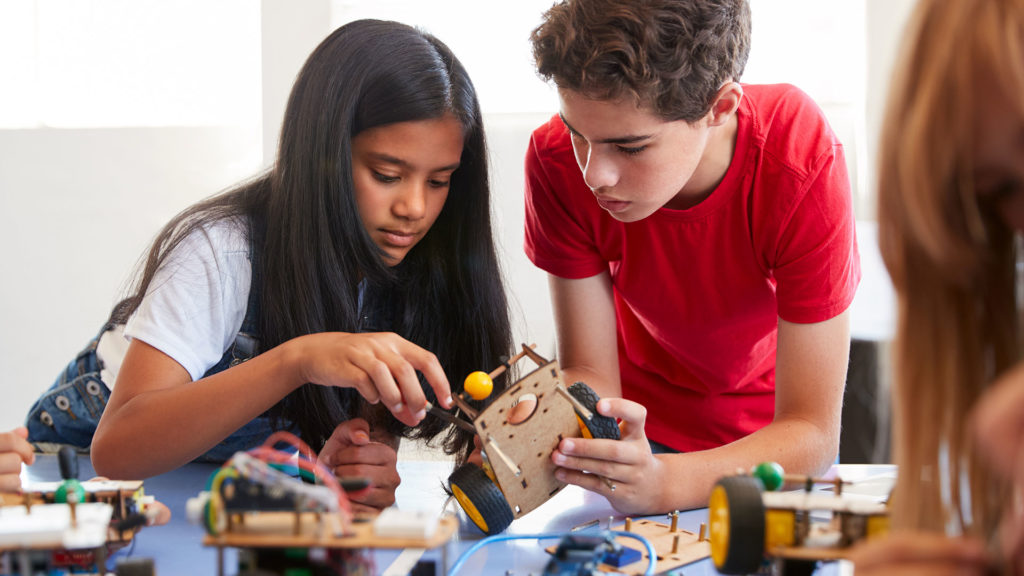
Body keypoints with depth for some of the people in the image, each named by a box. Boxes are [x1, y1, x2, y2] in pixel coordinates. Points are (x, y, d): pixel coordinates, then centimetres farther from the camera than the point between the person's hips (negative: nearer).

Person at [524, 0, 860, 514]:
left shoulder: (802, 165, -32)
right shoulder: (556, 159, -25)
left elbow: (812, 433, -31)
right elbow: (590, 373, -19)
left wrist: (661, 483, -48)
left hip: (768, 437, -1)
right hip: (637, 422, 1)